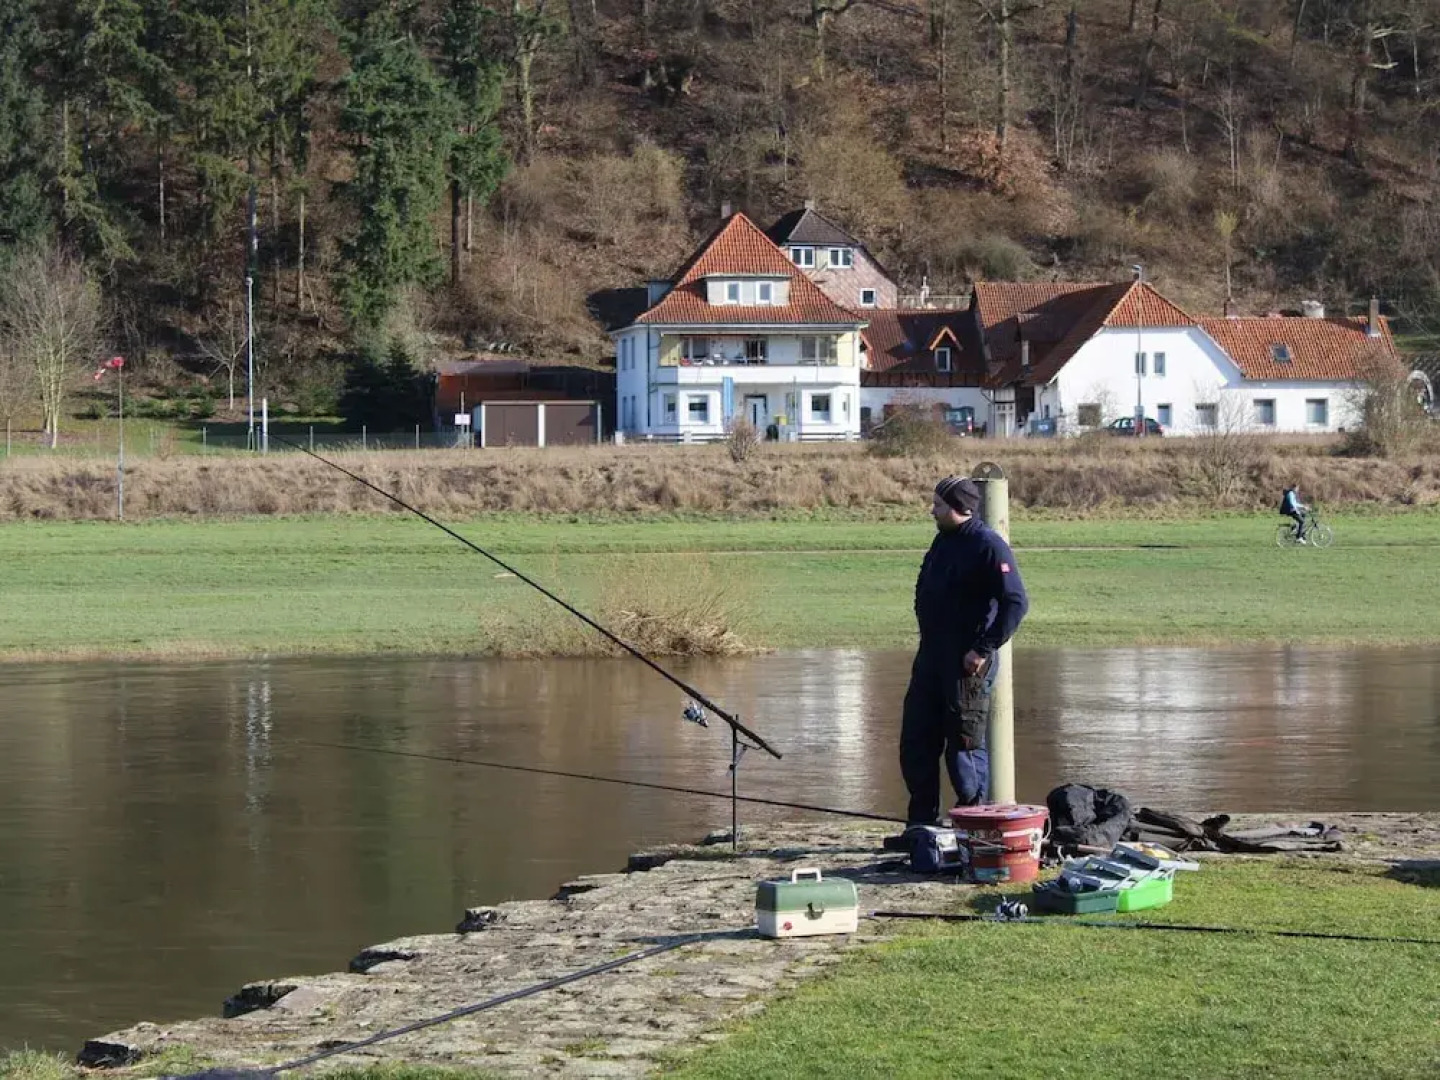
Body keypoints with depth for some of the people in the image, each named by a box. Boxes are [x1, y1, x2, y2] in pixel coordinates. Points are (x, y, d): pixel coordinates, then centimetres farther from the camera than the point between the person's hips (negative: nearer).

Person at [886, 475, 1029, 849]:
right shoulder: (943, 542, 13)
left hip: (967, 664, -9)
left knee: (965, 746, -3)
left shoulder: (988, 545, -14)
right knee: (916, 744, 10)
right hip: (931, 658, 9)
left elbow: (1016, 602, -20)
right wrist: (929, 642, 15)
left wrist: (984, 649, -22)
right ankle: (921, 826, 18)